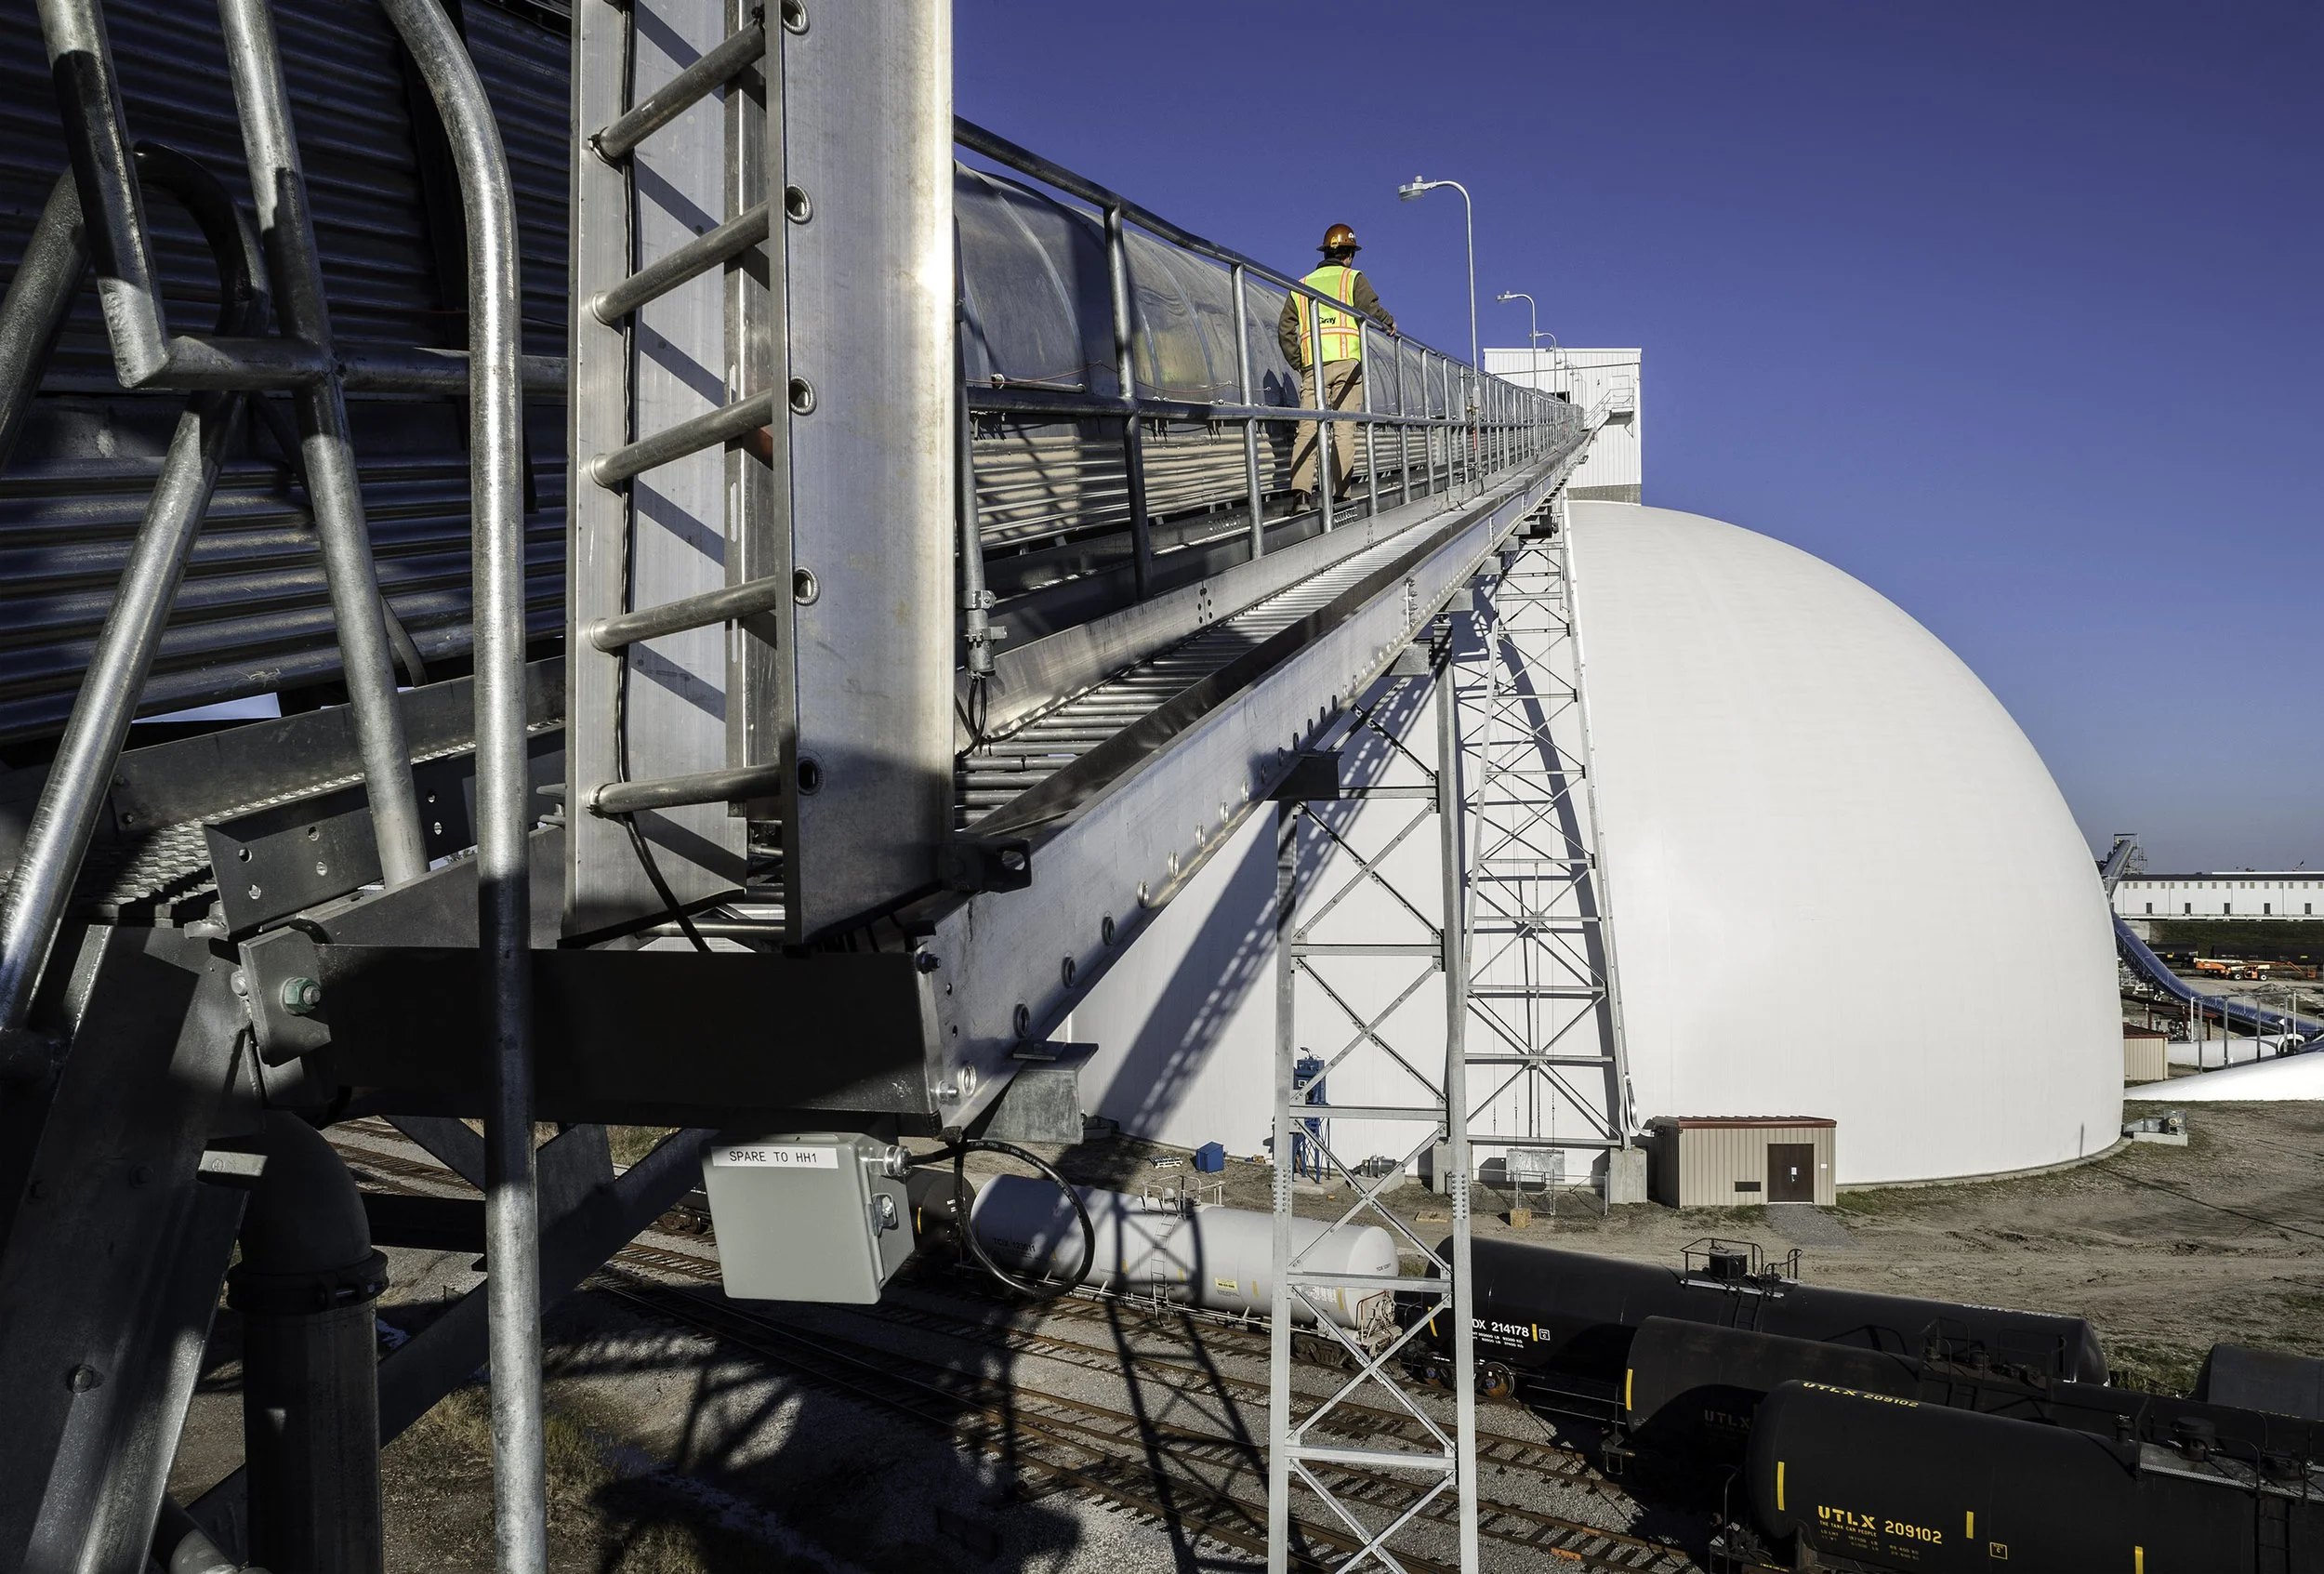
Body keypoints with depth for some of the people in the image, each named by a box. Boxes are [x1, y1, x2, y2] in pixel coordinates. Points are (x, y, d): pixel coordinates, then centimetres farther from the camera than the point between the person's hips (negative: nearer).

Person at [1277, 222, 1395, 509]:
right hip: (1346, 360, -3)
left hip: (1312, 365, 3)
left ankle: (1301, 491, -20)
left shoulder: (1302, 285, 22)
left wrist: (1297, 363, 18)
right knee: (1344, 430, -3)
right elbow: (1370, 308, -7)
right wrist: (1389, 321, 11)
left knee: (1308, 428, -4)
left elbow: (1285, 330, 15)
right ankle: (1337, 495, -9)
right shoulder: (1353, 278, 10)